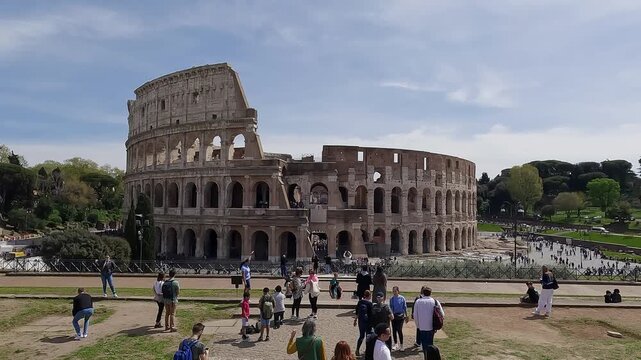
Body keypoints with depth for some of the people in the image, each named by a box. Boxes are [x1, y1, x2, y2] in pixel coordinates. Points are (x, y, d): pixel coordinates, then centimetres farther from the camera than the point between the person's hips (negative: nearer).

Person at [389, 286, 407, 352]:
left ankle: (401, 345, -3)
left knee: (399, 330, -12)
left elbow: (405, 307, 3)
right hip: (393, 316, 3)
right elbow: (390, 307, 7)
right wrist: (391, 314, -6)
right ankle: (395, 344, 25)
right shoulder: (391, 299, 3)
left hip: (400, 316, -3)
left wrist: (406, 316, 5)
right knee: (394, 330, 8)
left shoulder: (402, 298, -4)